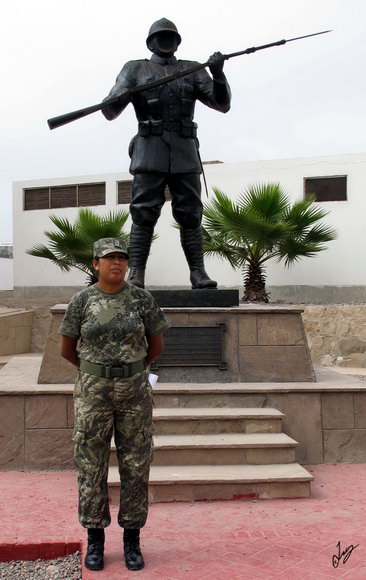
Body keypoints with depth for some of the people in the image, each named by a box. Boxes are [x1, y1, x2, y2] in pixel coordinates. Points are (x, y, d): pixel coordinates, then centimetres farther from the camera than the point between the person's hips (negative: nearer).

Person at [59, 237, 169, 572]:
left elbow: (157, 346, 7)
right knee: (91, 465, 7)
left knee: (135, 465, 7)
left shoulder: (142, 300, -2)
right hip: (93, 392, 0)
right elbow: (67, 349, 8)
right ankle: (95, 538, 24)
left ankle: (132, 539, 23)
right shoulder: (81, 301, -2)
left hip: (135, 391, 0)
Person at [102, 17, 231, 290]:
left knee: (190, 215, 0)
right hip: (150, 152, -1)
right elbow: (110, 112, 7)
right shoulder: (135, 69, 14)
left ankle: (198, 273, 2)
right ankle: (136, 273, -6)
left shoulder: (193, 70, 18)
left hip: (185, 154, 2)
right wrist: (121, 98, -17)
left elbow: (223, 104, 12)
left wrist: (218, 74, -6)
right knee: (144, 214, -7)